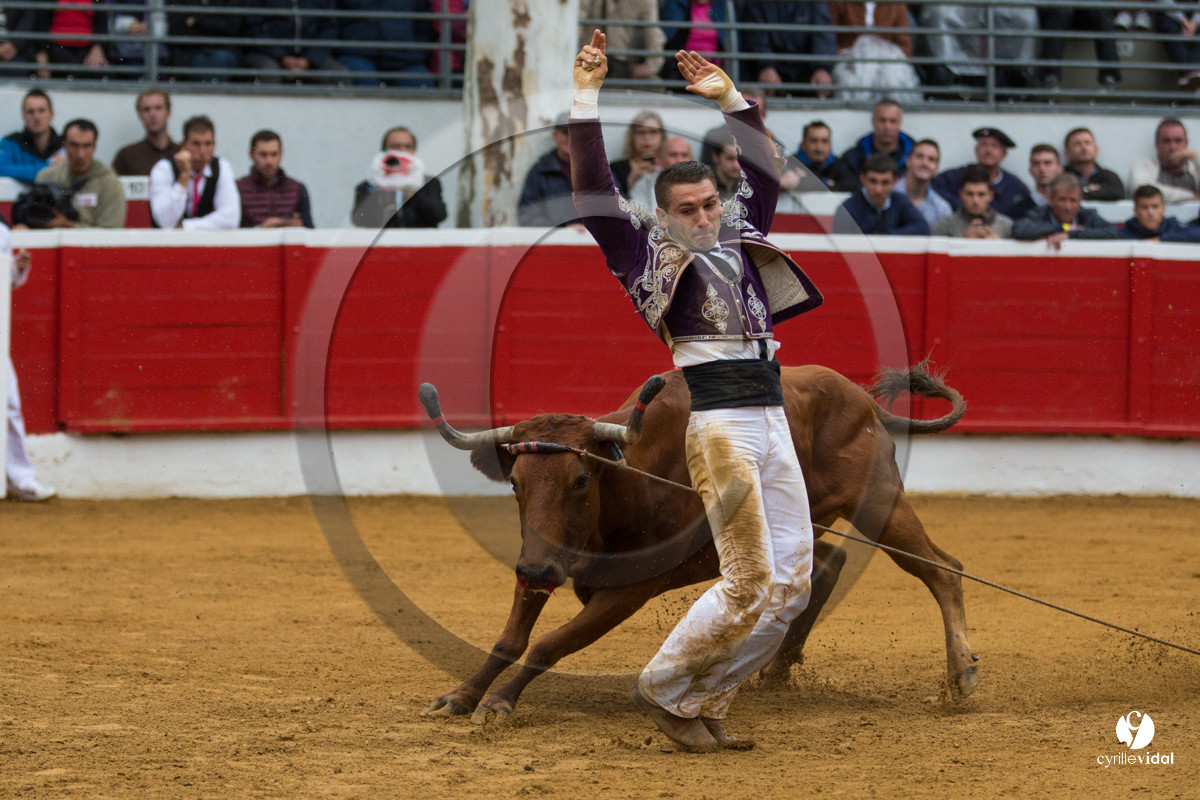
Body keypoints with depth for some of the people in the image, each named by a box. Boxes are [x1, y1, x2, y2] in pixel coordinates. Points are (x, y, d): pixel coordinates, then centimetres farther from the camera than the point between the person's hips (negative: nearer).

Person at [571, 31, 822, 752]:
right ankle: (665, 689, 4)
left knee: (792, 583, 2)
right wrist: (587, 100, -6)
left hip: (773, 419, 7)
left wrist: (731, 98, 16)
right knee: (749, 583, -11)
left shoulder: (740, 239, 20)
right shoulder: (648, 252, 5)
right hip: (714, 418, -7)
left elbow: (766, 170, 26)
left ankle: (705, 704, 11)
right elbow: (594, 192, -3)